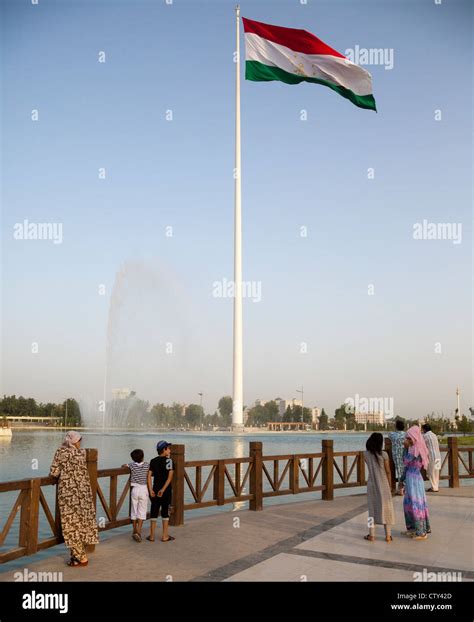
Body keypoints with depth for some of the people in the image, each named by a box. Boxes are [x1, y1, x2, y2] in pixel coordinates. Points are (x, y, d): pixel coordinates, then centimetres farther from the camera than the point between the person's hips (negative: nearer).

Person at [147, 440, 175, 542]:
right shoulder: (168, 460, -8)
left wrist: (151, 490, -6)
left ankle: (152, 536, 13)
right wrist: (163, 489, -16)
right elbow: (170, 477, -17)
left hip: (155, 490, 3)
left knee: (154, 512, 10)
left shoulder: (153, 461, 4)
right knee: (165, 512, 7)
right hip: (166, 491, -3)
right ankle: (165, 536, 12)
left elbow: (149, 476, -4)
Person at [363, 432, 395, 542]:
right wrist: (390, 485, 5)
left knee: (372, 509, 11)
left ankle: (372, 535, 13)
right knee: (386, 508, 8)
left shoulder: (366, 454, -7)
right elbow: (388, 472, -7)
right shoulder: (384, 454, -14)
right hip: (383, 485, -2)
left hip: (371, 484, 2)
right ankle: (388, 535, 12)